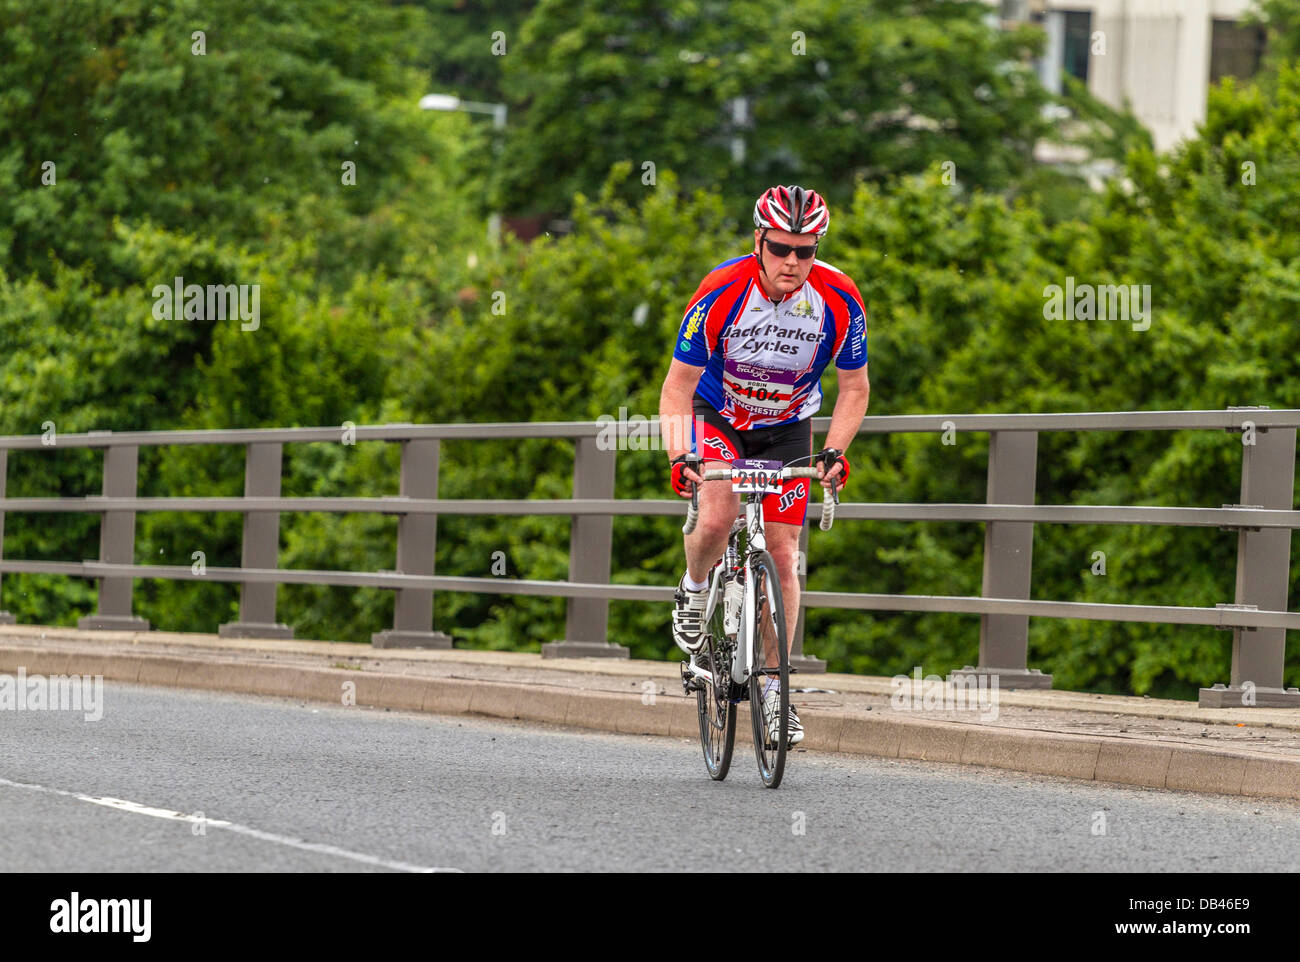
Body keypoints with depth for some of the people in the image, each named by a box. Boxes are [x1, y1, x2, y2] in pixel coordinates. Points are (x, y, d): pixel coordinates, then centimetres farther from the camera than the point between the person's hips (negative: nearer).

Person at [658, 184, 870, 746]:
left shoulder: (840, 301, -23)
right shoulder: (722, 293, -28)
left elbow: (854, 388, -9)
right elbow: (678, 388, -21)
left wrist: (834, 451, -24)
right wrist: (679, 456, -35)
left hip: (786, 429, 2)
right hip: (717, 417, -2)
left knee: (782, 554, -4)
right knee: (716, 519, -28)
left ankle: (774, 692, 5)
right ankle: (694, 590, 6)